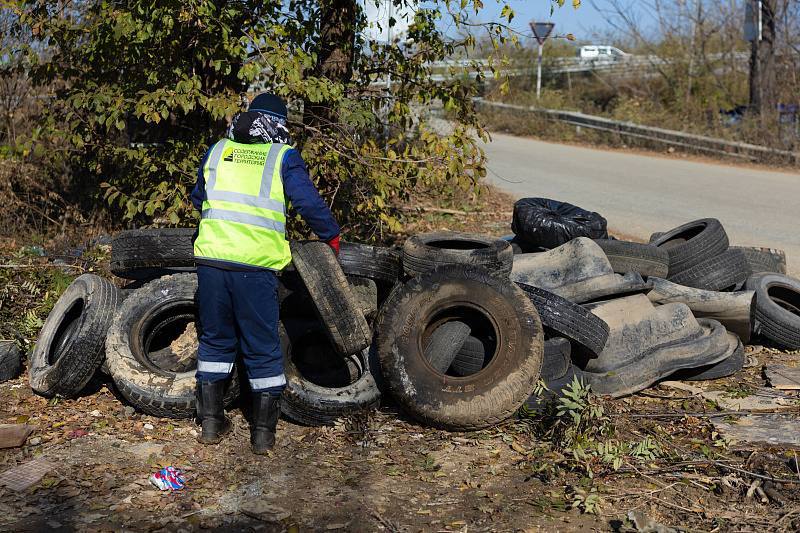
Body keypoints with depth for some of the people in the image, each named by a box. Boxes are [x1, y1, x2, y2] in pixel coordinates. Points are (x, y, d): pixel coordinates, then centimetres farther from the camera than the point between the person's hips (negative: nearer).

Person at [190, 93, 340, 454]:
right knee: (262, 348, 8)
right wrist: (331, 236, 12)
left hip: (211, 259, 3)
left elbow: (198, 199, 28)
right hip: (255, 265, -3)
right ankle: (263, 432, 13)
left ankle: (211, 422, 22)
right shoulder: (284, 157, 4)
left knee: (215, 340, 18)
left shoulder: (218, 151, 15)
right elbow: (309, 203, -4)